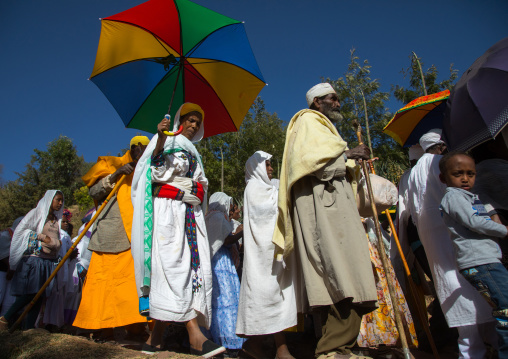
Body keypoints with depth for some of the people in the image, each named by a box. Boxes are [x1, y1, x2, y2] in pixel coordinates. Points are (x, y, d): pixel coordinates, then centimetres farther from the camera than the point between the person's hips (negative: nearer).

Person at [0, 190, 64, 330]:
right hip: (34, 259, -5)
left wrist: (57, 243, 4)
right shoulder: (36, 213, 2)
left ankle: (29, 327, 7)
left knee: (40, 296, 3)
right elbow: (21, 229, -5)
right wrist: (41, 237, -12)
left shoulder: (57, 219, 18)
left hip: (50, 261, 6)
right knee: (30, 294, -9)